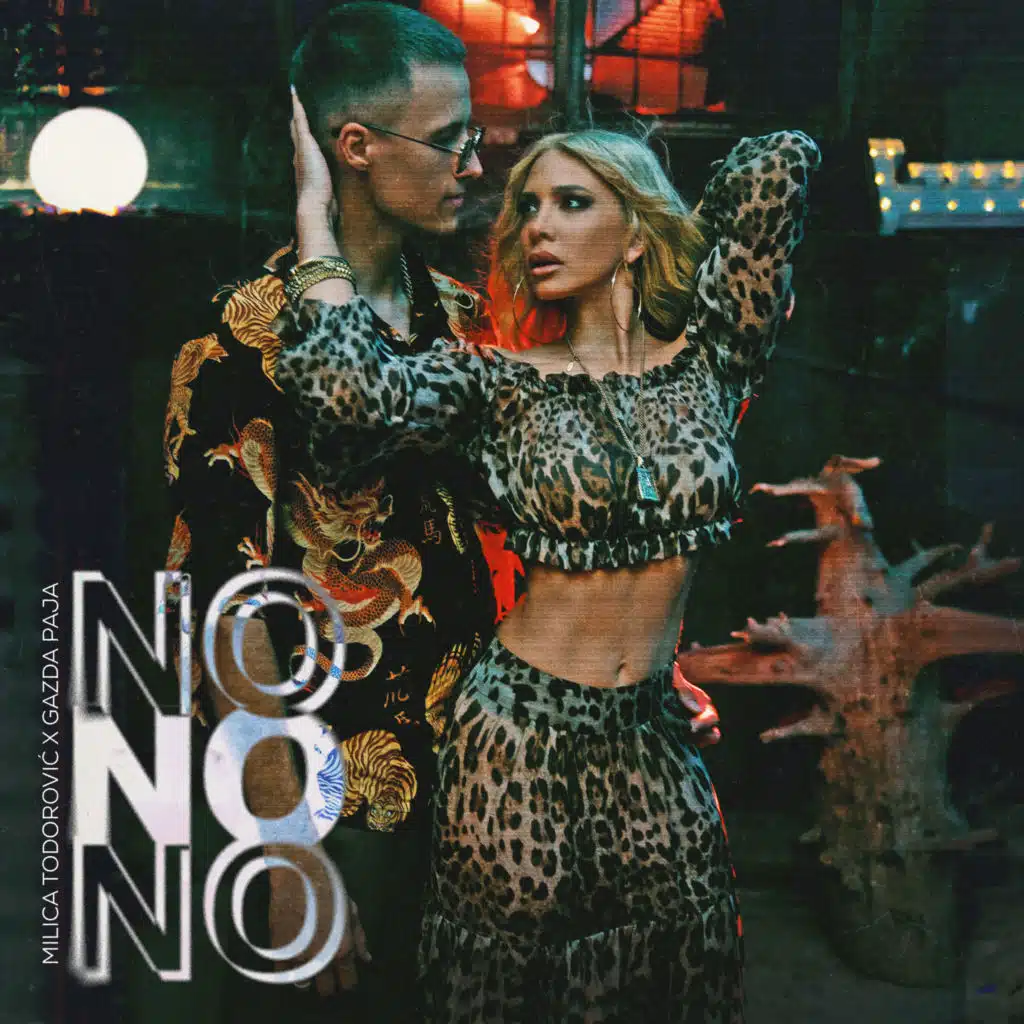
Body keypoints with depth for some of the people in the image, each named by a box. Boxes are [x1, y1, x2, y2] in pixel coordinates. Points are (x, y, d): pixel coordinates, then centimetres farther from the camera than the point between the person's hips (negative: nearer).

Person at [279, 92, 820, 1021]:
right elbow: (351, 386, -22)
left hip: (655, 744, 3)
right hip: (521, 736, -2)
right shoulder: (502, 385, -2)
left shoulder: (707, 362, 3)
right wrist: (315, 204, -12)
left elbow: (782, 166, -4)